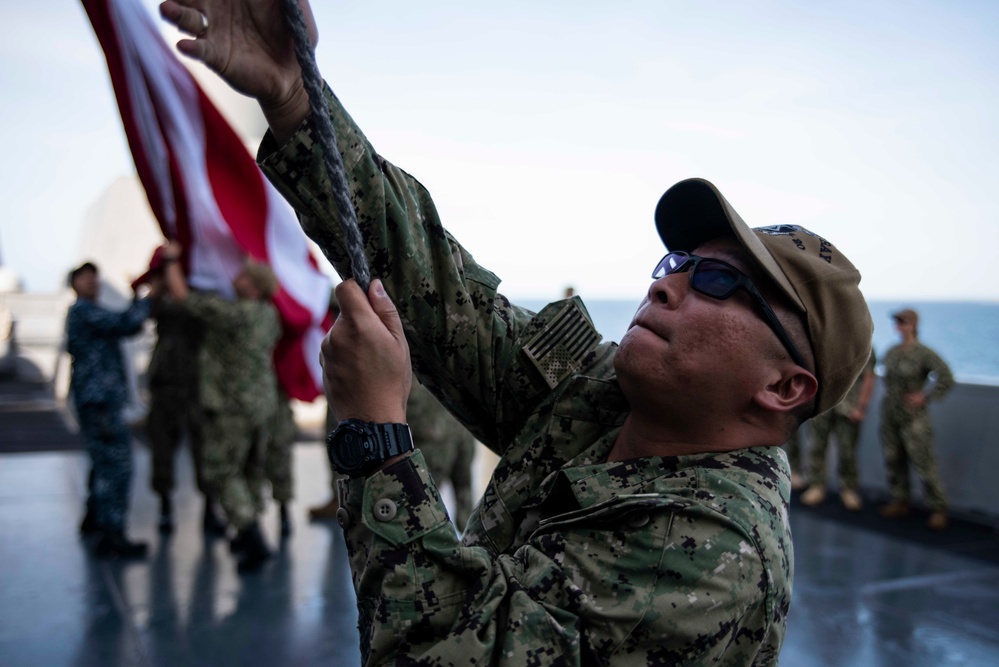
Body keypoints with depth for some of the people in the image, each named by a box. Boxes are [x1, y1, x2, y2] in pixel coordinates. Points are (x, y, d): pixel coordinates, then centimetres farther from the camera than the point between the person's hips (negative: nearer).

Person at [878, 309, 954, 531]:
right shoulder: (892, 352, 8)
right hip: (890, 415, 7)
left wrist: (925, 396, -14)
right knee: (893, 460, 11)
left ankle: (938, 508, 7)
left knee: (923, 463, -4)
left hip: (913, 418, -7)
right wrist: (889, 396, 11)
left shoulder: (924, 353, -13)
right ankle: (900, 502, 23)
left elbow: (946, 379, -15)